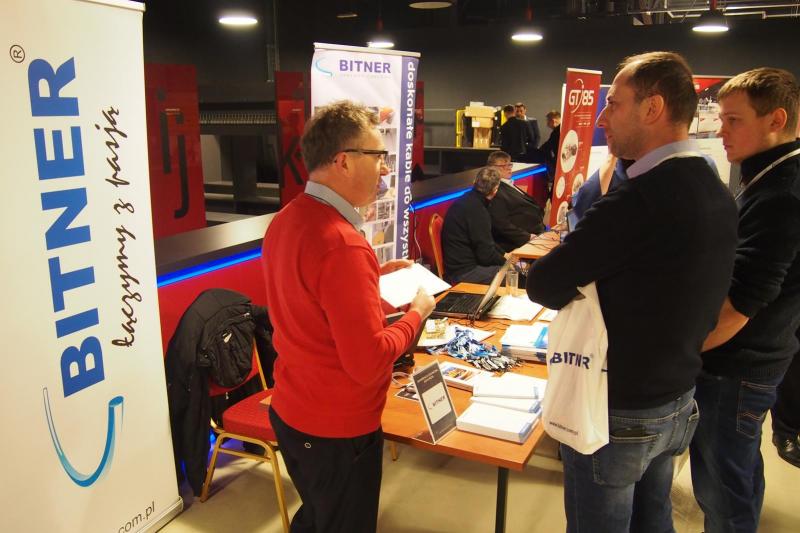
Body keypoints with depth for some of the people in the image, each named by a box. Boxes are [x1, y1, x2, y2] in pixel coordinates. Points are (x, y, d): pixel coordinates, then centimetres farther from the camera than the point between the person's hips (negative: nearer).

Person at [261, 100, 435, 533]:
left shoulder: (287, 219, -1)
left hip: (290, 412, 8)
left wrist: (372, 276, 9)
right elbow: (367, 363, -29)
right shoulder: (342, 244, -30)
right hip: (338, 430, -8)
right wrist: (416, 313, -14)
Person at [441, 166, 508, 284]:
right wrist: (505, 261, 0)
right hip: (463, 273, -10)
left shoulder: (468, 200, 8)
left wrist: (503, 255, 12)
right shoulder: (476, 209, -22)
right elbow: (486, 254, -18)